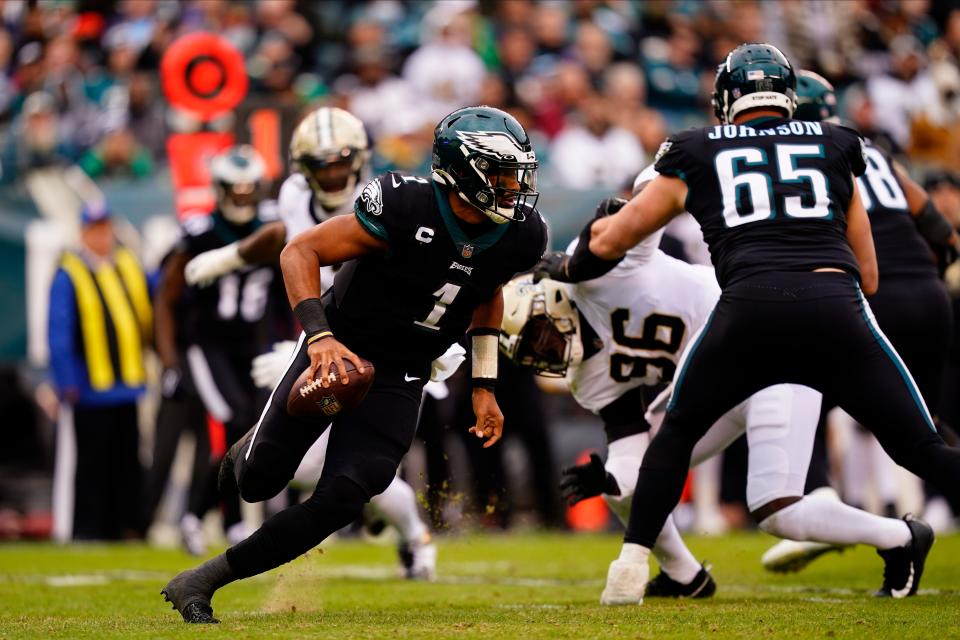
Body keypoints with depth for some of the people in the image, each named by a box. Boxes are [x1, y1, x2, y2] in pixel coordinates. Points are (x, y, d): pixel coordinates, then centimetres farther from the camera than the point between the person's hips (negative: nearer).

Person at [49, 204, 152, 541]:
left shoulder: (130, 267, 12)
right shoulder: (69, 276, -5)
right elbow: (58, 333, -8)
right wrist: (67, 383, -13)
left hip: (130, 385, 6)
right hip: (89, 390, -6)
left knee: (128, 460, 8)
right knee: (88, 462, -2)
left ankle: (126, 524, 16)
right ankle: (83, 529, 3)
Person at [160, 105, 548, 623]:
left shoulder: (520, 238, -9)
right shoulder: (405, 207, -26)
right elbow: (300, 252, -21)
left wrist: (484, 385, 11)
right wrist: (319, 336, -34)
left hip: (398, 380, 4)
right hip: (338, 348, -4)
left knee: (339, 502, -11)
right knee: (259, 482, 2)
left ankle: (203, 581, 0)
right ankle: (248, 452, 42)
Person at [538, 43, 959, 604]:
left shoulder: (695, 157, 22)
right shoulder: (834, 148, 25)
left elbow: (608, 242, 29)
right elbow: (868, 277, 27)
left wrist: (568, 268, 49)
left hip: (751, 307, 0)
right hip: (836, 305, 0)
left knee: (678, 433, 24)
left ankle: (631, 566, 14)